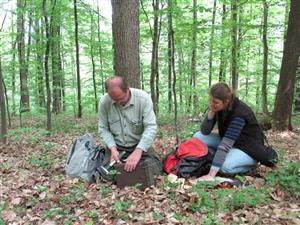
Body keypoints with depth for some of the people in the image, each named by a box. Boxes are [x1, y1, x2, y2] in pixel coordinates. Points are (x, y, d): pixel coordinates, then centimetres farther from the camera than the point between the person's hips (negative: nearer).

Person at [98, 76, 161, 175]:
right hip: (117, 147, 2)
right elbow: (103, 129, -5)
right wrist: (113, 149, -20)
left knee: (153, 171, -15)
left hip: (140, 146, -1)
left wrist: (138, 152, -35)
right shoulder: (104, 102, -13)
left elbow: (151, 127, -24)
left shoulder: (144, 98, -19)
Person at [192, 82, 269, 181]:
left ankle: (251, 163, -3)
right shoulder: (218, 108, -10)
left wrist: (211, 175, -41)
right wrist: (211, 112, -28)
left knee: (224, 167, -34)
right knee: (198, 137, -11)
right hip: (231, 143, 7)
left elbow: (226, 144, -38)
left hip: (249, 148, -6)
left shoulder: (239, 113, -31)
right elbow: (205, 132, -10)